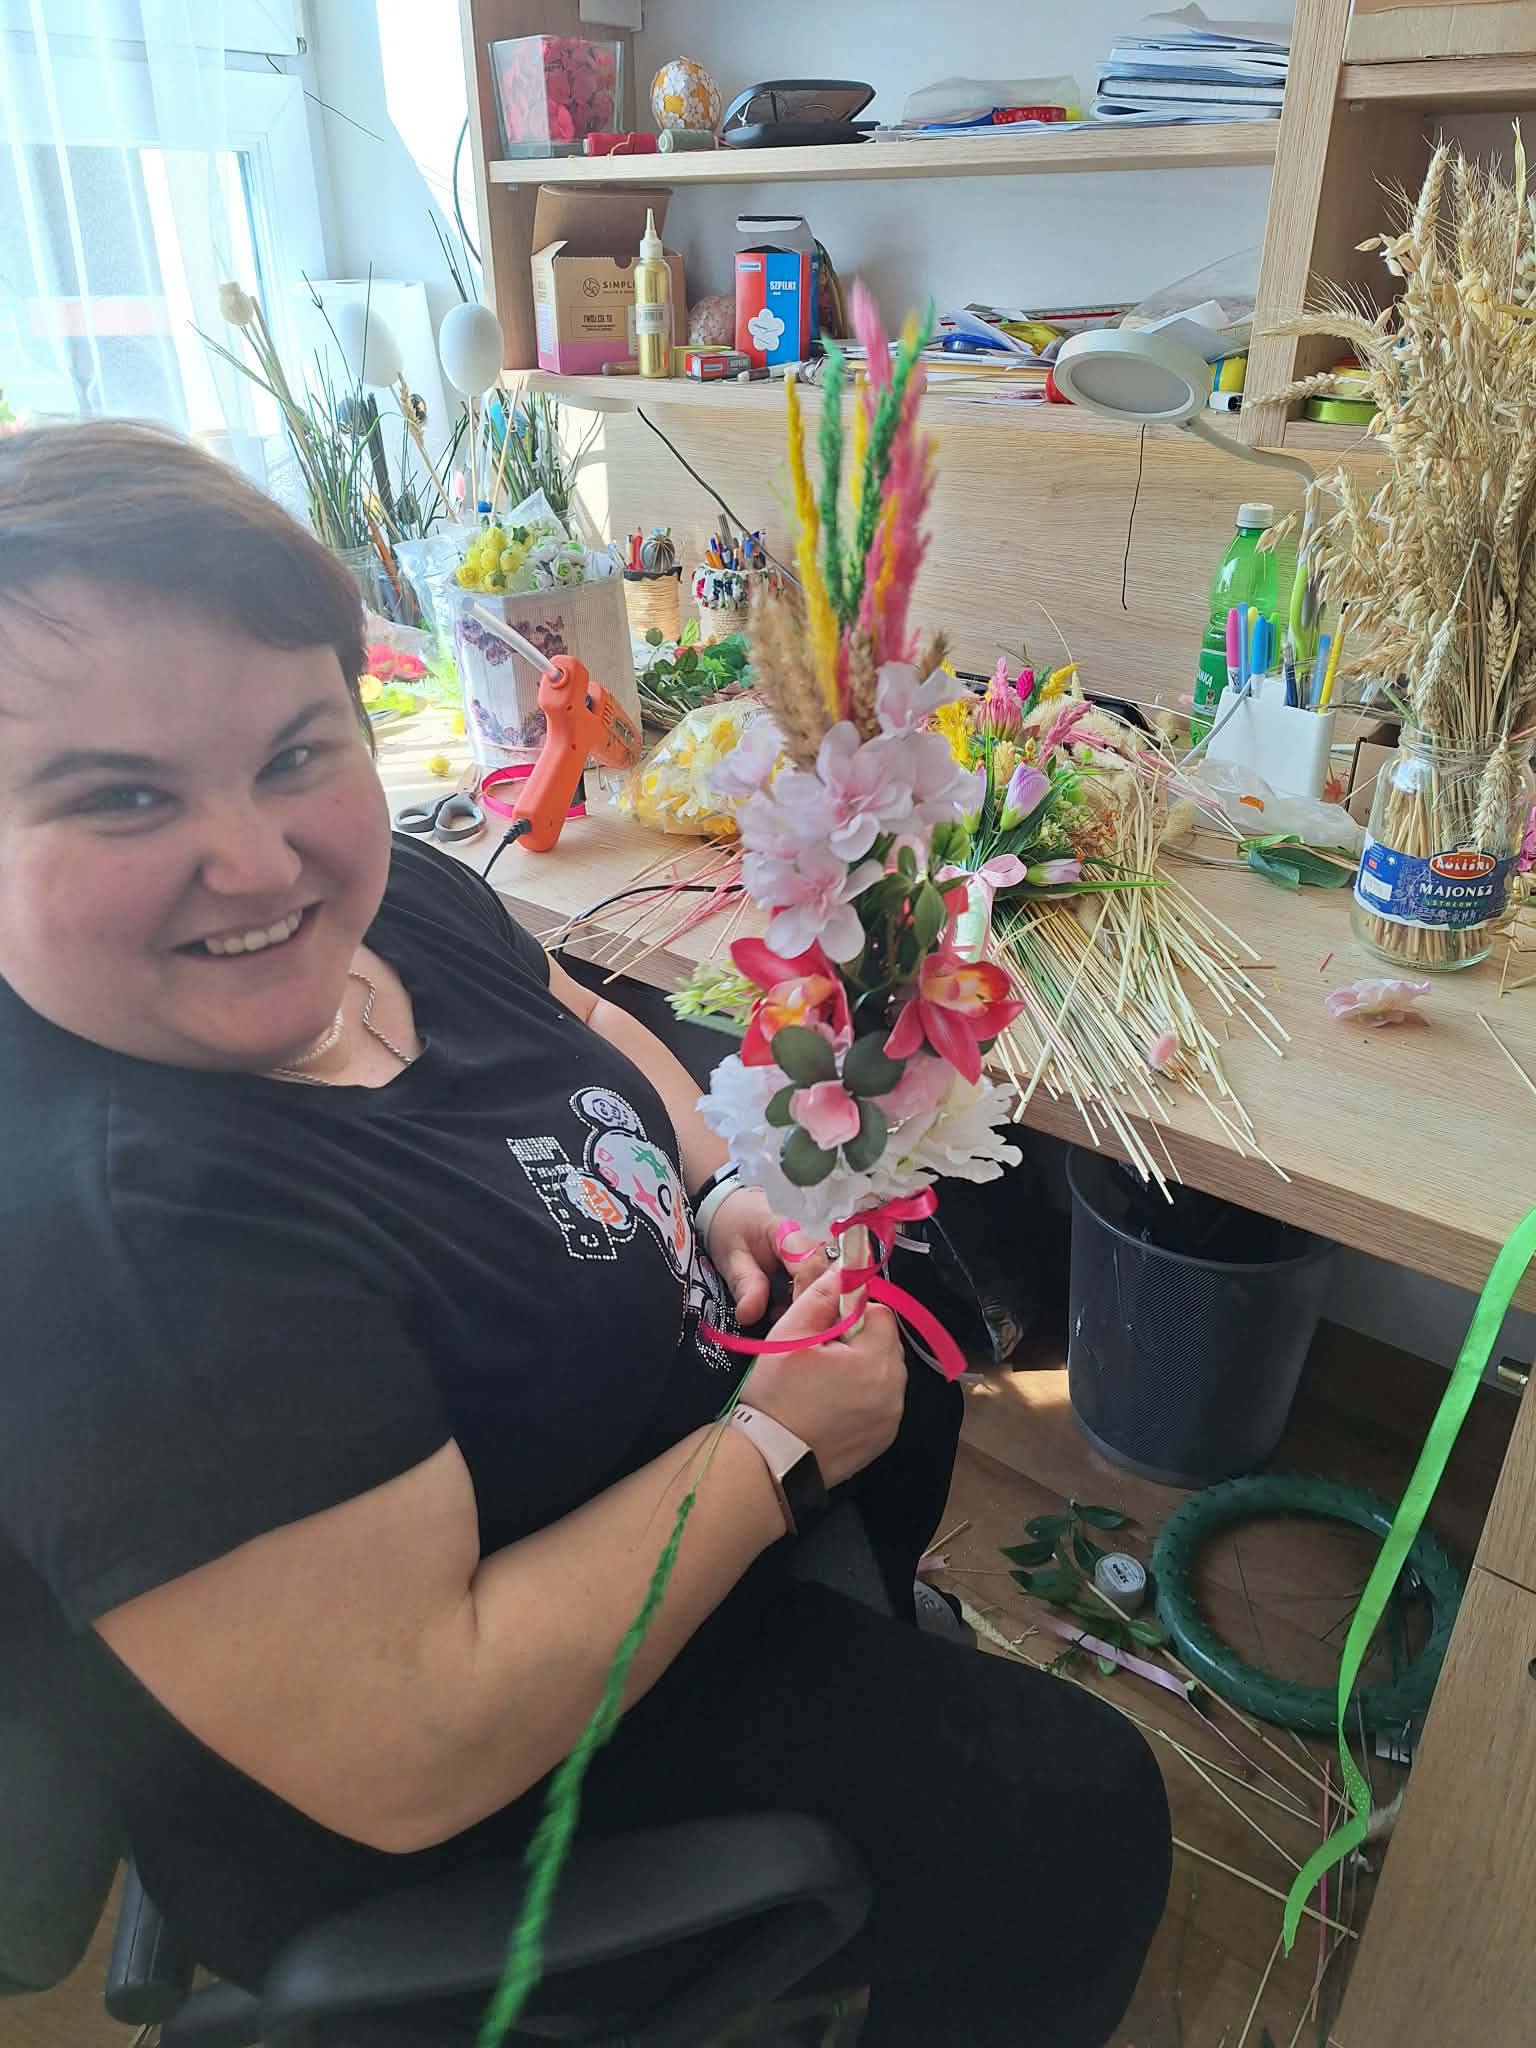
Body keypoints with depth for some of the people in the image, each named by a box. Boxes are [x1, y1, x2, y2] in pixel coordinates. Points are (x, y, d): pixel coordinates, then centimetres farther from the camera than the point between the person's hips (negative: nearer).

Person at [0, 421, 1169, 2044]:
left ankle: (868, 1650, 54)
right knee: (1076, 1821, -2)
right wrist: (775, 1448, -24)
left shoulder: (385, 894, -12)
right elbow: (416, 1755, -34)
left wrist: (723, 1184, -9)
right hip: (448, 1822, -8)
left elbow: (589, 1026, 9)